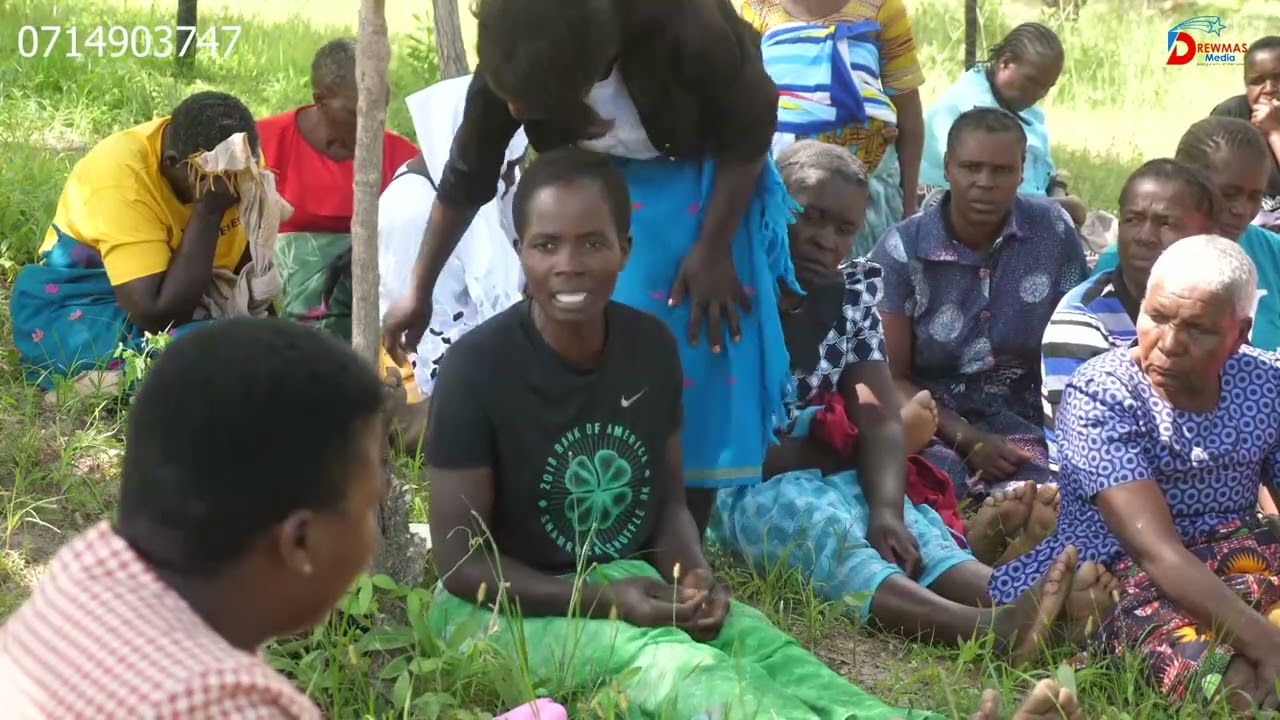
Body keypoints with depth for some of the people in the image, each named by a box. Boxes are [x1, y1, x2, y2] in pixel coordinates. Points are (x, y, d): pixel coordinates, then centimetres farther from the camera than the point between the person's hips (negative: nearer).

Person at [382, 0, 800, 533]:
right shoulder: (512, 66, -26)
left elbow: (751, 129, -19)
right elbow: (465, 180, -10)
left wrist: (713, 249, -17)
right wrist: (419, 293, -4)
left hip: (699, 183, -3)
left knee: (695, 357, -5)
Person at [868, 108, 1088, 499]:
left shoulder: (1053, 232, 1)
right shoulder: (902, 249, -5)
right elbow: (890, 379, -4)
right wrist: (969, 441, -14)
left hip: (1021, 423, 2)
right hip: (932, 425, -2)